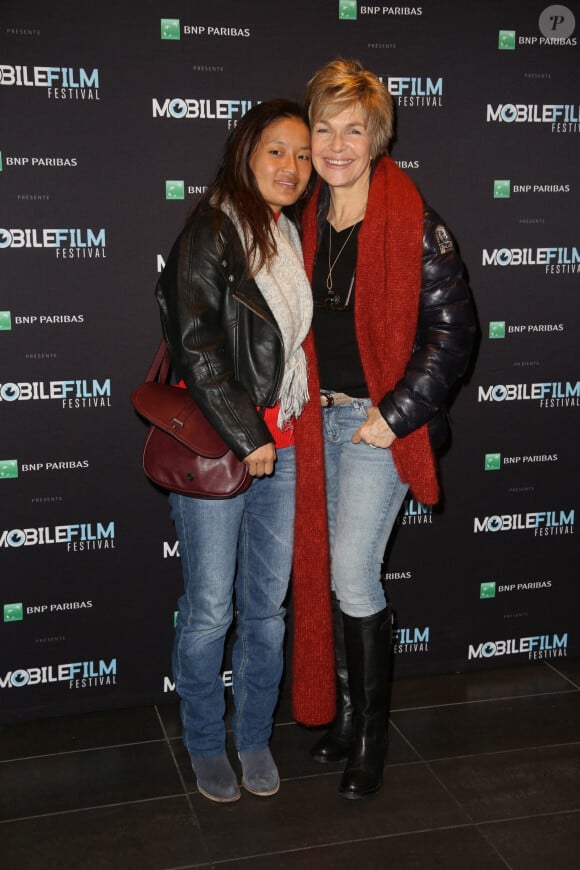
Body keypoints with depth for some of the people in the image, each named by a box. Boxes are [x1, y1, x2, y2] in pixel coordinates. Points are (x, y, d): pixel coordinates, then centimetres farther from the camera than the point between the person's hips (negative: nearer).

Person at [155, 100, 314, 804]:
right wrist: (247, 437, -14)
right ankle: (204, 744, 26)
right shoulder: (211, 231, -9)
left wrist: (286, 428, 11)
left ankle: (254, 737, 30)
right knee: (210, 609, 5)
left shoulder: (292, 237, 13)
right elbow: (196, 347, -15)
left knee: (268, 604, 13)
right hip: (215, 448, -6)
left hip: (281, 445, 6)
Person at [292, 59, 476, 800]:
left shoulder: (414, 224, -11)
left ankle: (371, 737, 13)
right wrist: (304, 403, 5)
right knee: (338, 573, 12)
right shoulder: (307, 221, 6)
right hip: (322, 418, 6)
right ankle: (349, 712, 29)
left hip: (382, 421, -6)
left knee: (354, 578, -6)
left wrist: (394, 413, -14)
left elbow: (452, 328, -12)